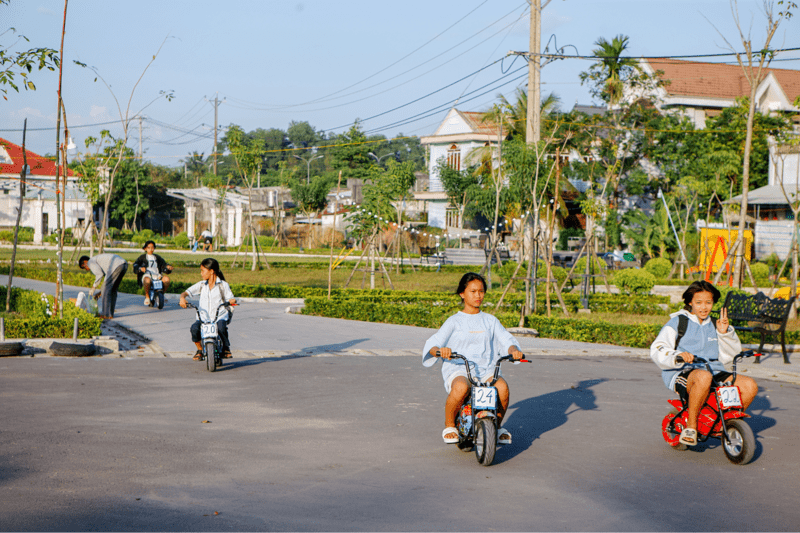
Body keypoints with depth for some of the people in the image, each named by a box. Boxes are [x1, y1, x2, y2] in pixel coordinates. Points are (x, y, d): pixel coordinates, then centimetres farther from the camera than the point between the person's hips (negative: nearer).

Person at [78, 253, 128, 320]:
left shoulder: (90, 262, 11)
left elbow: (100, 274, -3)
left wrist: (94, 286, 10)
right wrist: (100, 292, 34)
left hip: (116, 266, -9)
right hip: (124, 264, 9)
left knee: (106, 290, 0)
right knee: (113, 290, 18)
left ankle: (107, 314, 1)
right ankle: (110, 313, 20)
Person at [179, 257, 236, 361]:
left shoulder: (223, 285, 5)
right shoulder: (201, 285, 13)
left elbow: (230, 299, 2)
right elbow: (187, 292, 7)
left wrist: (232, 301, -23)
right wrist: (182, 297, -15)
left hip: (220, 316, -2)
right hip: (203, 317, 2)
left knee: (221, 327, -36)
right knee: (194, 328, -29)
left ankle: (226, 347, -4)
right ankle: (199, 350, -1)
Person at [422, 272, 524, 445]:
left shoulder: (490, 321, 16)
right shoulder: (454, 322, 8)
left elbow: (506, 340, 7)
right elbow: (432, 344, -2)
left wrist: (514, 350, -17)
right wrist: (439, 350, -27)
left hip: (486, 371, 3)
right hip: (458, 370, -2)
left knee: (502, 386, -31)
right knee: (461, 388, -39)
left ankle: (497, 425, -3)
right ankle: (449, 426, -12)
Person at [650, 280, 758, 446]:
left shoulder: (714, 325, 21)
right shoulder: (677, 323, 4)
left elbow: (728, 355, 17)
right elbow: (657, 350, -9)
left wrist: (725, 333, 1)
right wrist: (677, 356, -29)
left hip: (714, 372, 6)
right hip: (682, 374, -6)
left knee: (749, 386, -16)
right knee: (703, 377, -42)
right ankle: (690, 426, -26)